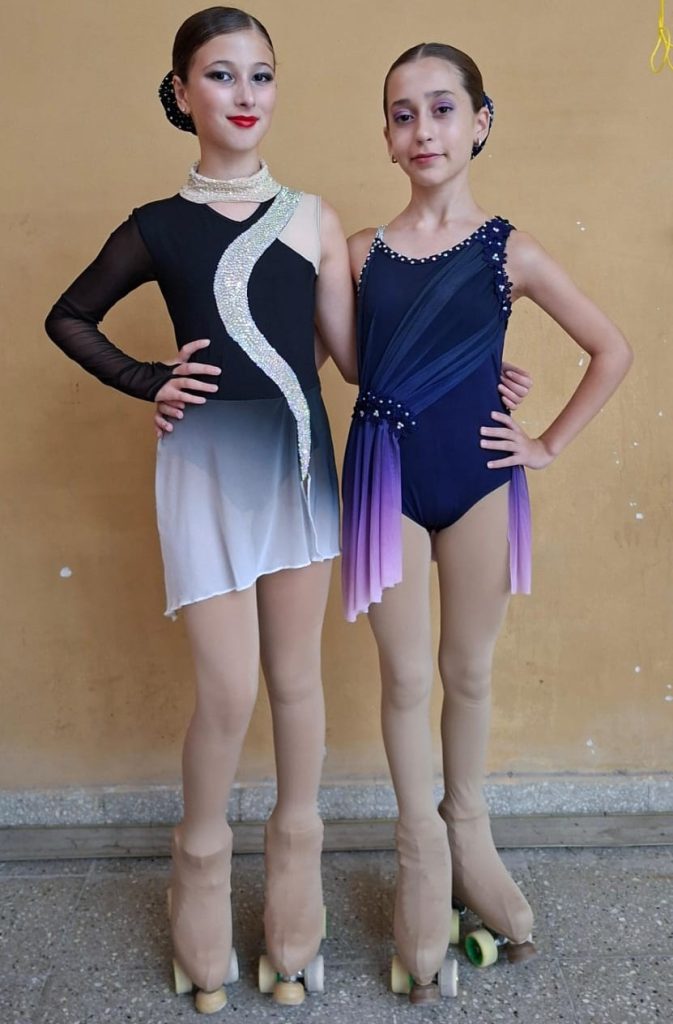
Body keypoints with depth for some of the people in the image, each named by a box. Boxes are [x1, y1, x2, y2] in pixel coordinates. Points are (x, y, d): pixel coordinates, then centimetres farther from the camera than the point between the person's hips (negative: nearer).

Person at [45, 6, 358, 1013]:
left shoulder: (312, 217, 5)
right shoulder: (159, 227, 2)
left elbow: (355, 355, 3)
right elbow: (68, 318, 14)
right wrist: (147, 381, 1)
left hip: (301, 460, 2)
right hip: (207, 466, -2)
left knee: (296, 677, 11)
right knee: (229, 689, -1)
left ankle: (296, 856, 32)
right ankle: (202, 862, 26)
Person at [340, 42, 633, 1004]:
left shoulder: (511, 251, 0)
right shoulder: (361, 251, 4)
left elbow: (612, 351, 4)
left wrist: (550, 443, 1)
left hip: (478, 476, 0)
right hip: (386, 479, 1)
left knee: (469, 670, 12)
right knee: (406, 676, 6)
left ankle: (470, 836, 34)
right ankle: (421, 855, 26)